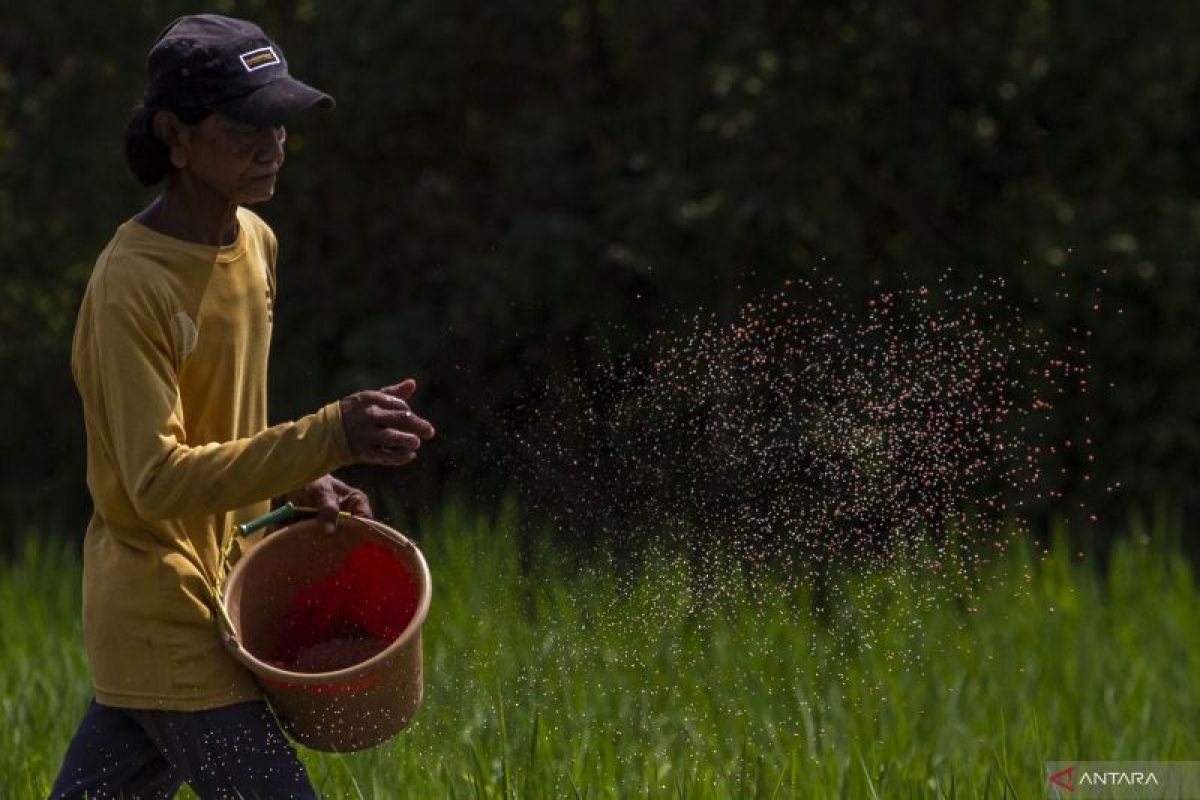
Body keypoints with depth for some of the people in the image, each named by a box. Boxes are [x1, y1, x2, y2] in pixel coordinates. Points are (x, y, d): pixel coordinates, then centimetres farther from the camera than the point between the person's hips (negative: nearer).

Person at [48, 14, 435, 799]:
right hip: (168, 622, -9)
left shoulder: (256, 241, 8)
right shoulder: (131, 285, -20)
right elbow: (159, 478, -27)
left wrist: (301, 482, 3)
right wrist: (327, 439, -37)